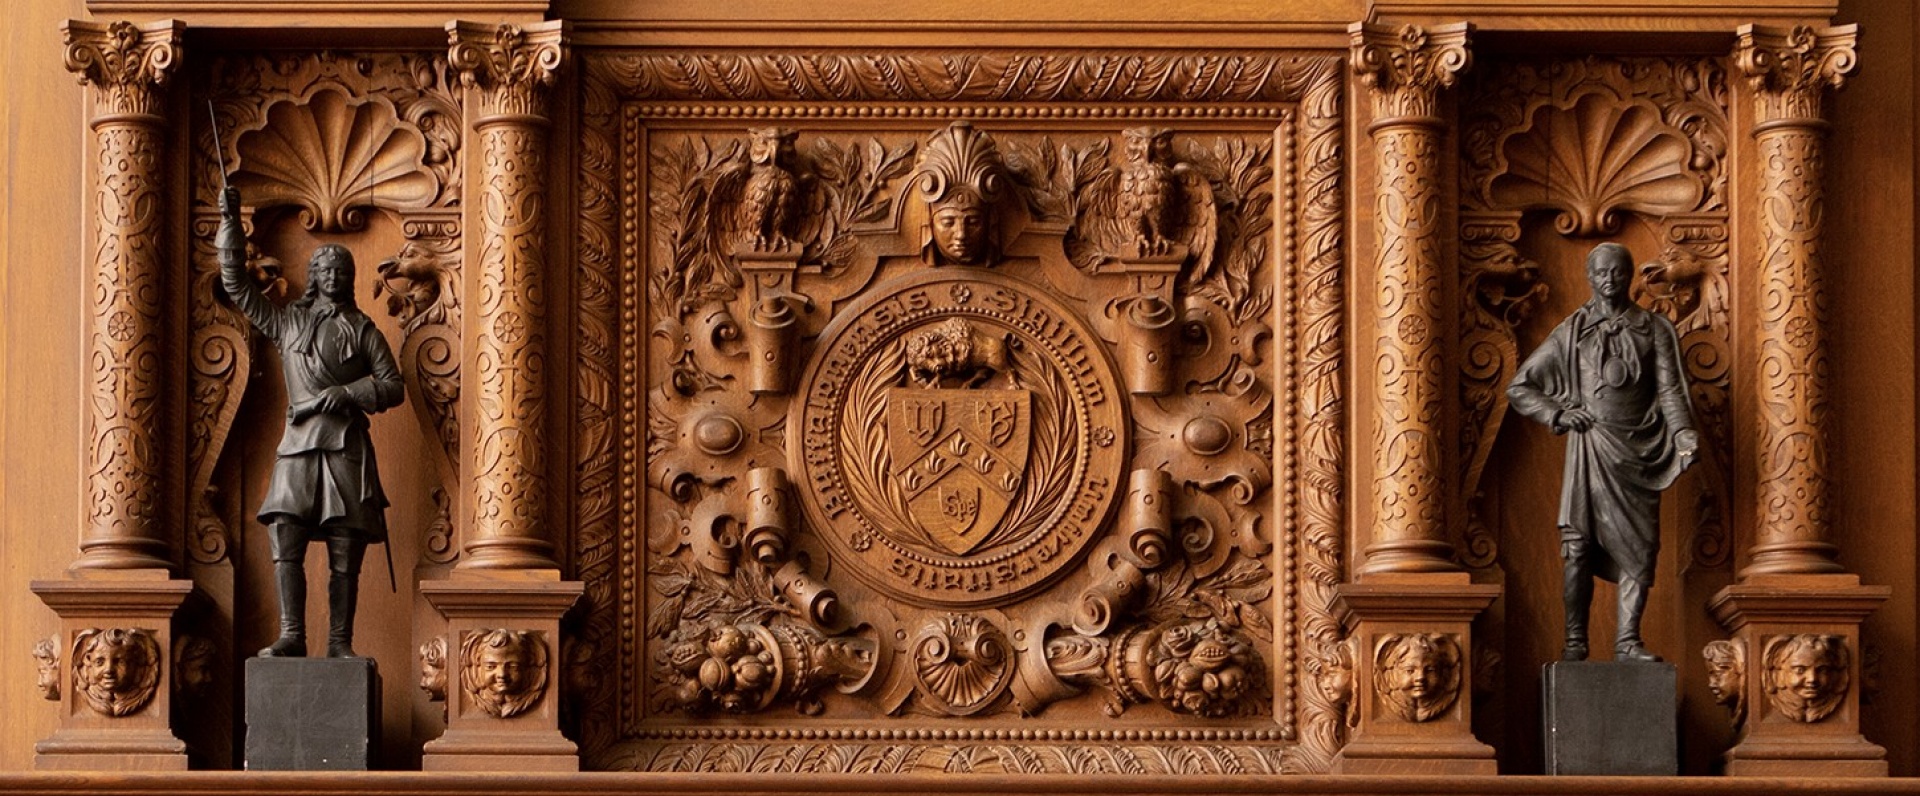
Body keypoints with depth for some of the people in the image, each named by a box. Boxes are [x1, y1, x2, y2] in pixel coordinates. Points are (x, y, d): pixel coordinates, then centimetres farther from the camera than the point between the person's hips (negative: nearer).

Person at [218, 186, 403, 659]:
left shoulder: (362, 329, 11)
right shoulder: (287, 323, 17)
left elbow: (393, 386, 7)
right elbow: (236, 285, 16)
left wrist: (348, 393, -9)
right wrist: (231, 225, 10)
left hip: (347, 446, -1)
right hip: (299, 444, 1)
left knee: (345, 556, -3)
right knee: (285, 542, -13)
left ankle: (339, 642, 1)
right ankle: (291, 636, -14)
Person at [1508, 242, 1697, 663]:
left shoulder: (1655, 330, 12)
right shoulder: (1573, 332, 9)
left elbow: (1670, 390, 4)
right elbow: (1519, 388, 12)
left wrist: (1683, 433, -14)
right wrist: (1558, 414, -3)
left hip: (1639, 450, 1)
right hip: (1591, 449, -1)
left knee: (1640, 544, -2)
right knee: (1578, 545, -6)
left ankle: (1627, 639, 4)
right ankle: (1575, 641, -1)